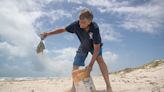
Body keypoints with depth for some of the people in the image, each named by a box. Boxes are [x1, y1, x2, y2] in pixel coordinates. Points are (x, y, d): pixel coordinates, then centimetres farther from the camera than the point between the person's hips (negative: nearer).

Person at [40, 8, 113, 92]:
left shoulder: (95, 28, -40)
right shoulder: (76, 25, -32)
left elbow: (96, 48, -37)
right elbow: (63, 30, -15)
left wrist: (91, 65, -39)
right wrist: (48, 33, -21)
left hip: (95, 45, -4)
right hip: (83, 46, 4)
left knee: (99, 58, -31)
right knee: (75, 65, 1)